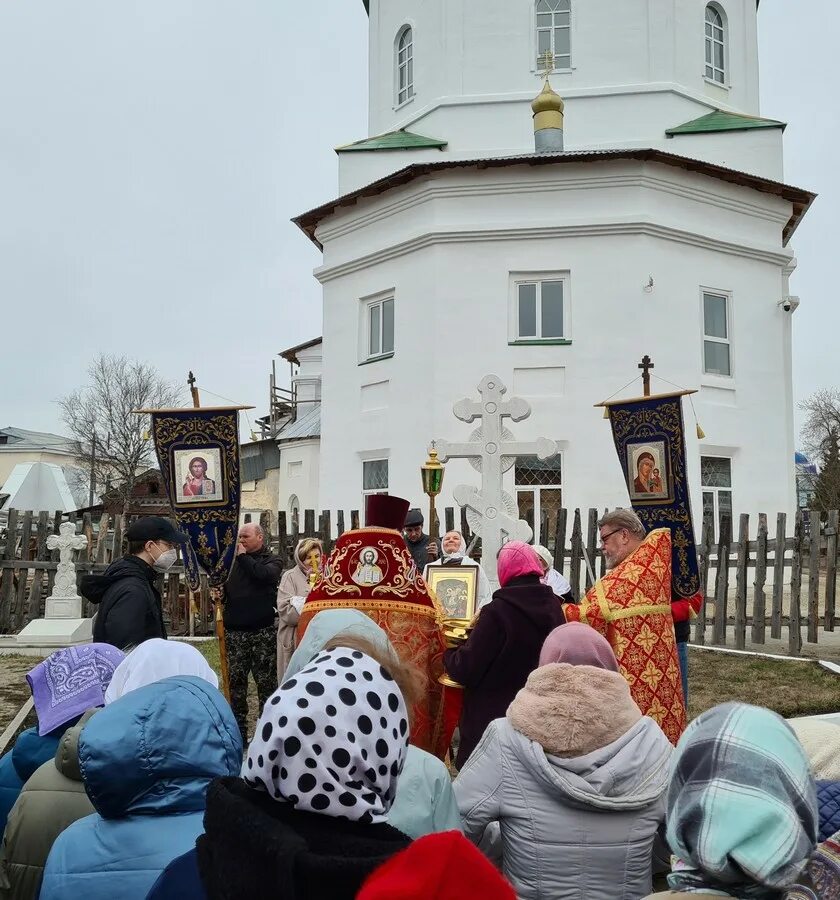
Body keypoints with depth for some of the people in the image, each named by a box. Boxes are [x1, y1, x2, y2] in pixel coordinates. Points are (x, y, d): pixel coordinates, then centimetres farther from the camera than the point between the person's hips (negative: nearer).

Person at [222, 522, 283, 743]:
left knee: (266, 681, 0)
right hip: (235, 630, 4)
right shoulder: (235, 561, 15)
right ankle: (238, 731, 15)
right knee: (235, 680, 6)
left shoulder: (272, 560, 3)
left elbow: (263, 574, -20)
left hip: (263, 631, -4)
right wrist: (220, 597, 3)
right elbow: (227, 589, 25)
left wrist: (243, 556, -8)